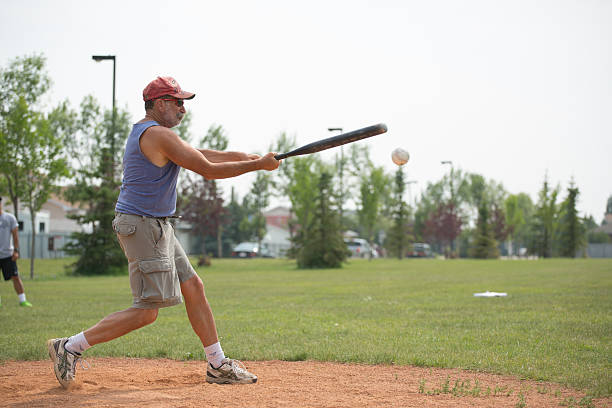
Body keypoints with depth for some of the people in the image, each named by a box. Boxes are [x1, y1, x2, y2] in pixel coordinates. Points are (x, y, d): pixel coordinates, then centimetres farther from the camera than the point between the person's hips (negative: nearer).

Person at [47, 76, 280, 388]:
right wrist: (258, 165, -8)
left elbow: (200, 155, 17)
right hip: (143, 225, -11)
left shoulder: (144, 133, 17)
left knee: (193, 287, 11)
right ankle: (69, 347, -3)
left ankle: (217, 365, 16)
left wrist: (252, 157, 10)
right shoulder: (159, 134, -16)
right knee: (147, 311, -9)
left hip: (157, 227, 11)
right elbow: (209, 170, -17)